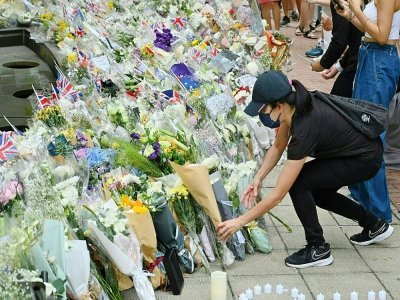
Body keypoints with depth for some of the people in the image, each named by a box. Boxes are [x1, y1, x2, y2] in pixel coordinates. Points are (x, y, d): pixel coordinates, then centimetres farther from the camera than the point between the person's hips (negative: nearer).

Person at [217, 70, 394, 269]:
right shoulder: (295, 105, -12)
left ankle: (318, 249, -1)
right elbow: (278, 147, 7)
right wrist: (258, 179, -6)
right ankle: (374, 225, 31)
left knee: (297, 183, -15)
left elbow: (277, 195, -29)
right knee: (316, 192, 18)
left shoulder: (305, 127, -33)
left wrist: (240, 222, -23)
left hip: (365, 160, -9)